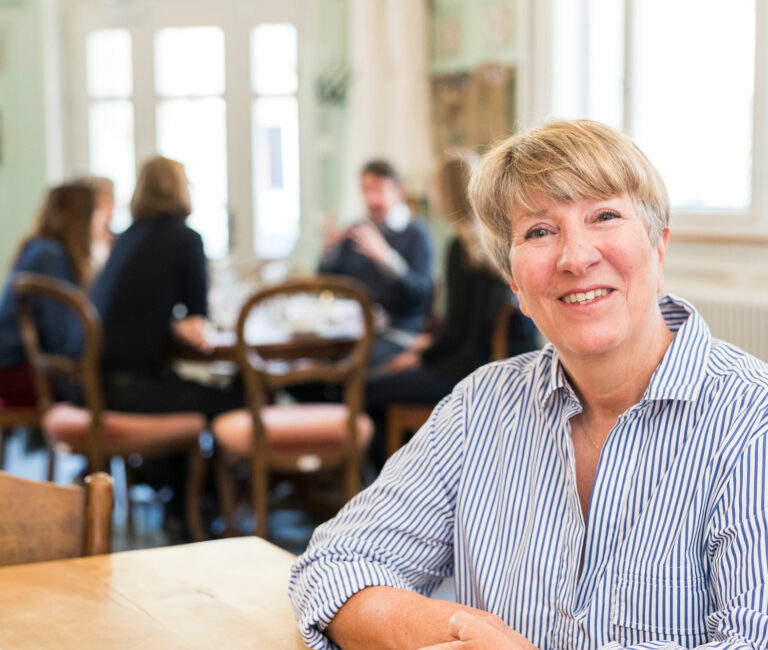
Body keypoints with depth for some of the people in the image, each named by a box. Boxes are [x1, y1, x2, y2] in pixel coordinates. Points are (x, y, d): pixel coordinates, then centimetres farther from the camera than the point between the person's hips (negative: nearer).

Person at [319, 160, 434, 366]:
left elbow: (421, 292, -11)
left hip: (396, 334, -5)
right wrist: (329, 250, -1)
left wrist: (384, 255, -22)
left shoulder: (416, 232, 1)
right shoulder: (354, 232, 17)